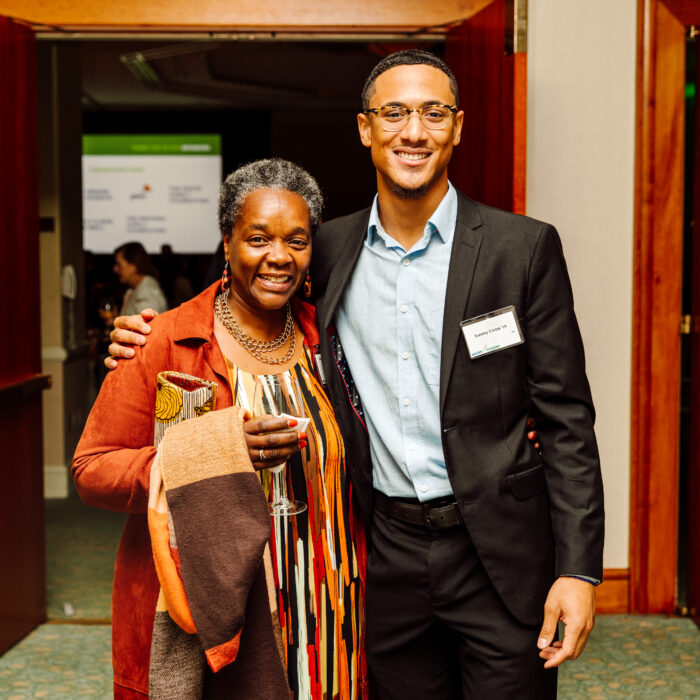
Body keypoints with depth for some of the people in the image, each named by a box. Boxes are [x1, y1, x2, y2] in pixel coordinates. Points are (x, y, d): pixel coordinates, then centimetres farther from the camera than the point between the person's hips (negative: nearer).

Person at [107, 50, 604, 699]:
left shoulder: (524, 248, -5)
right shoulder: (329, 249, 4)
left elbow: (566, 419, -6)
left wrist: (578, 569, -11)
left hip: (499, 551, -2)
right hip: (389, 550, 3)